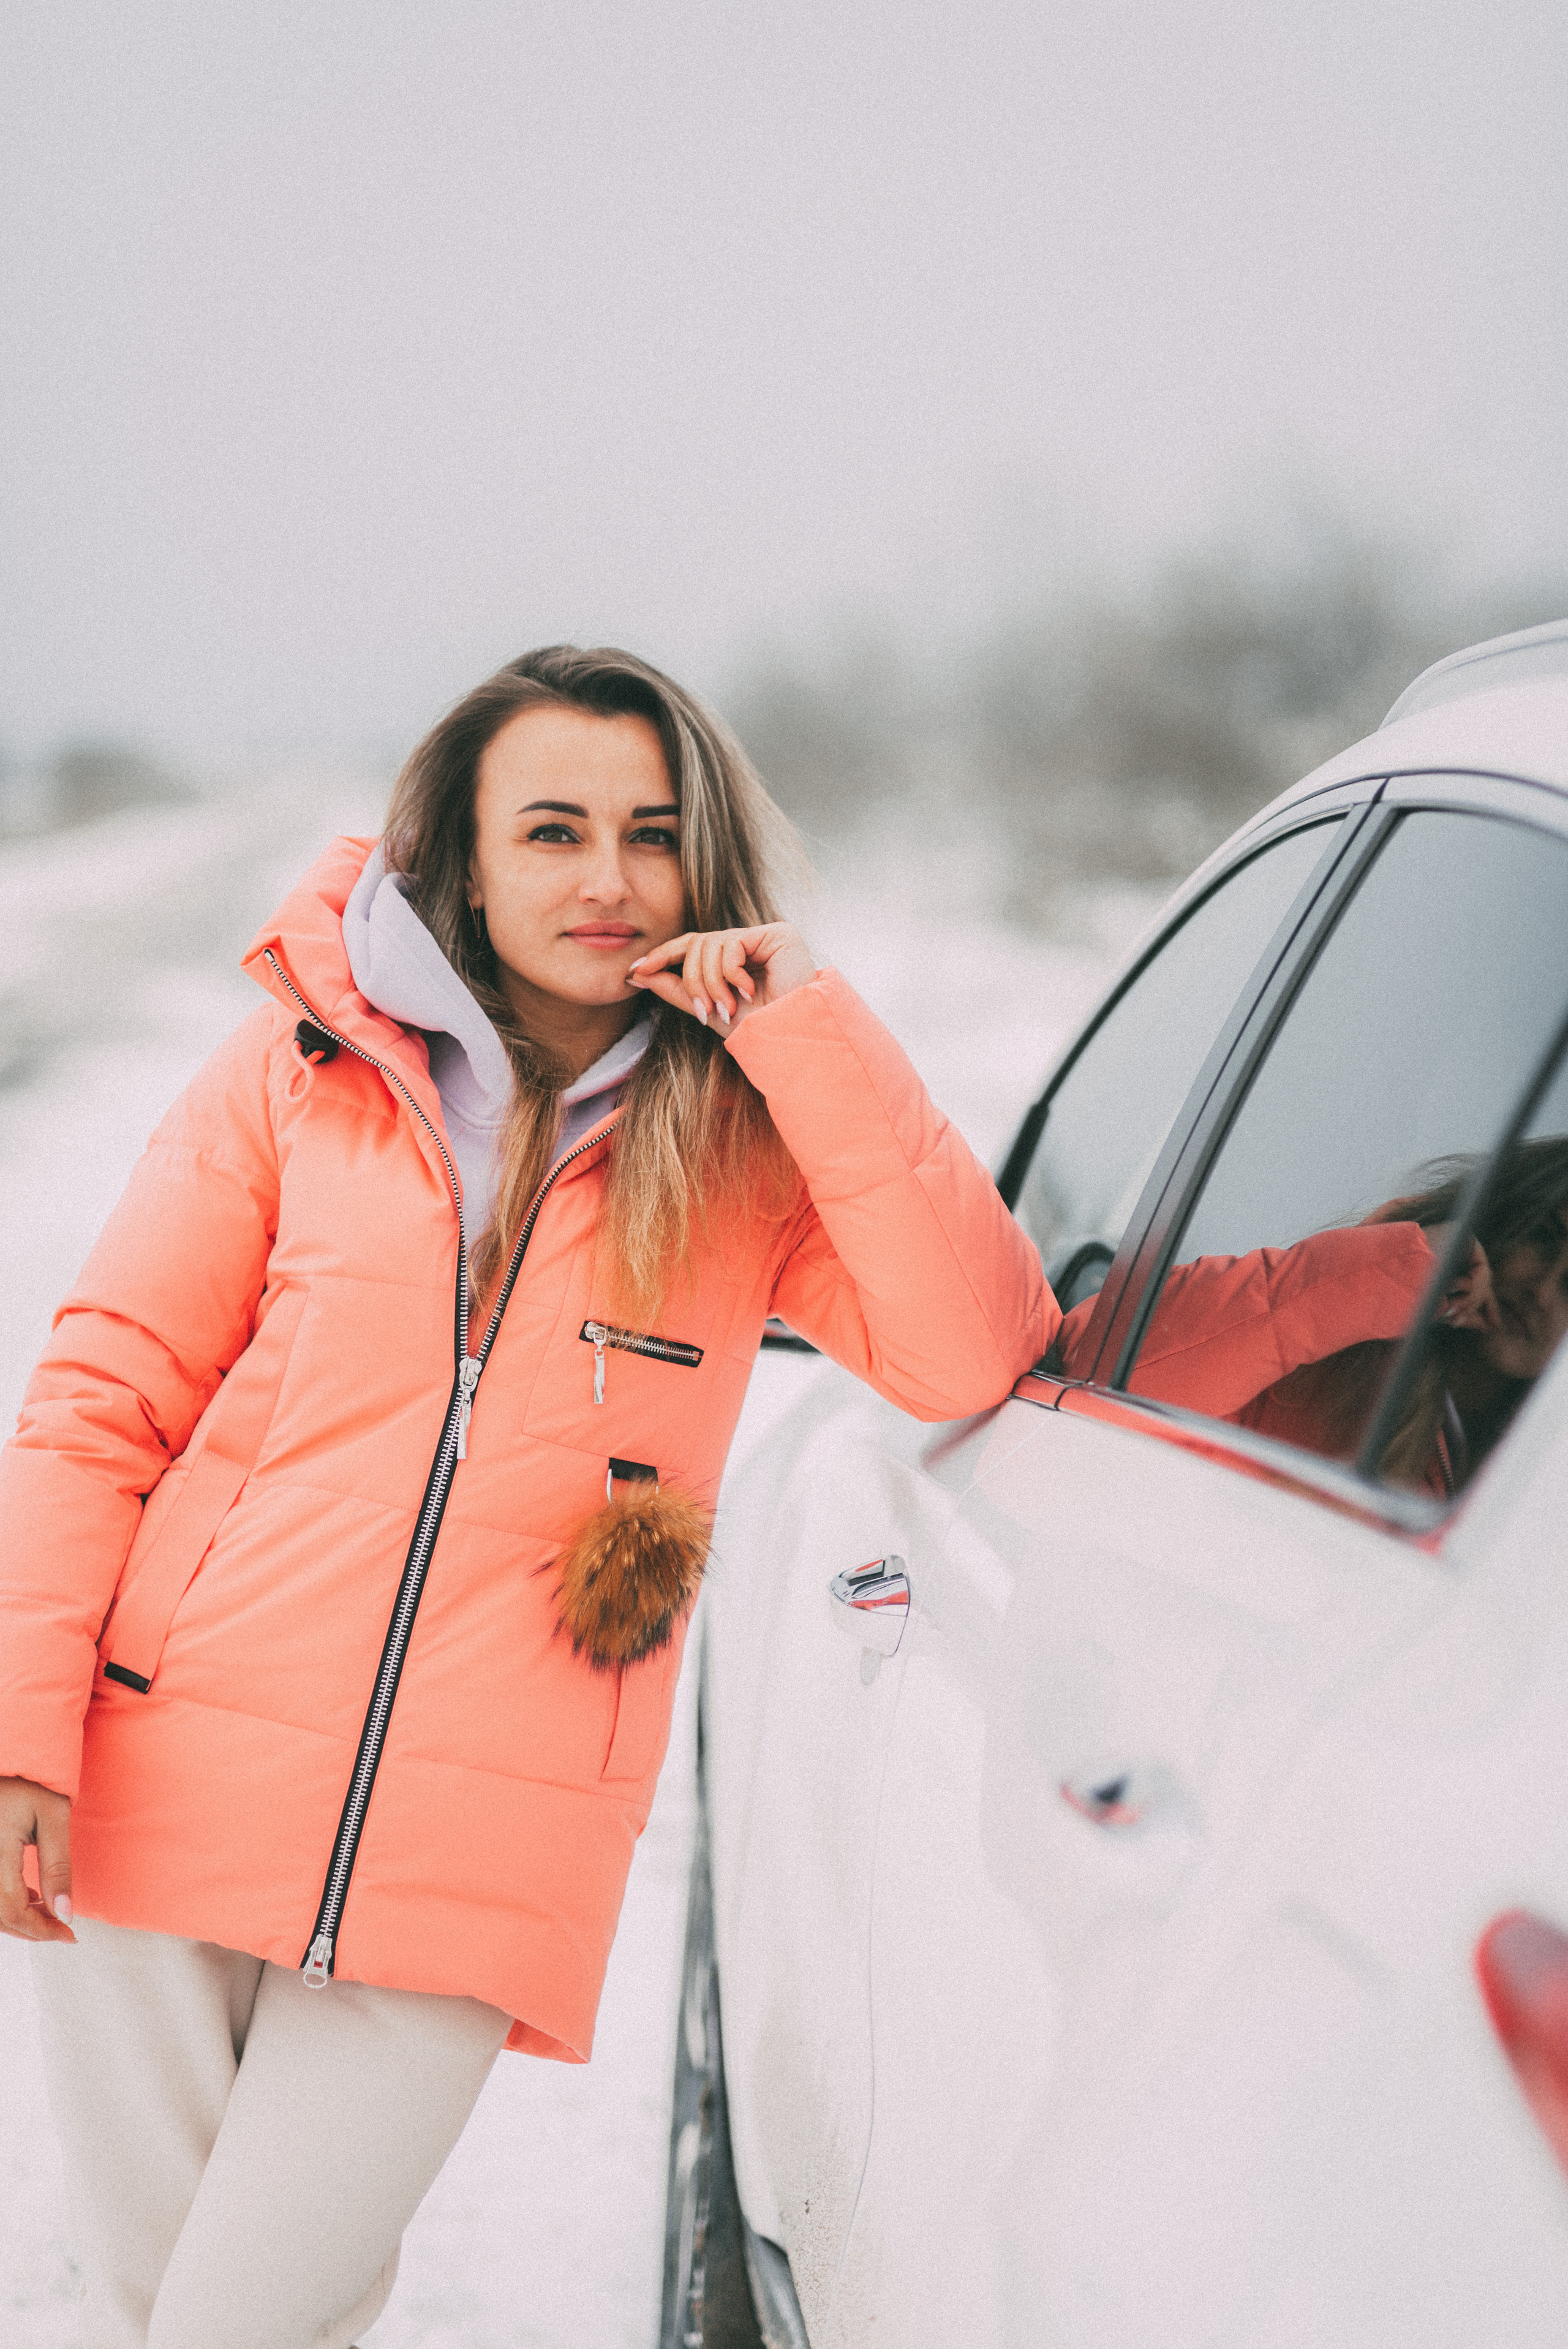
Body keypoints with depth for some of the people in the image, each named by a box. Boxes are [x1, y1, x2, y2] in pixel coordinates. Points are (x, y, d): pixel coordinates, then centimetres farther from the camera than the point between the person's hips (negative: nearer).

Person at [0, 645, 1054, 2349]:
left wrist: (805, 1031, -13)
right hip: (169, 1805, 1)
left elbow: (973, 1359, -11)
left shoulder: (749, 1141, 4)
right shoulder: (307, 1063, 4)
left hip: (472, 1873, -1)